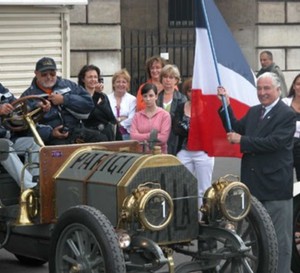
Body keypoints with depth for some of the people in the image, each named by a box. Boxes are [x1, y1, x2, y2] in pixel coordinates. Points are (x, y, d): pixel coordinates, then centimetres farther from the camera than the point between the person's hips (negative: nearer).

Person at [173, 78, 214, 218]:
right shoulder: (180, 108, 9)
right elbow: (176, 129, -2)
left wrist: (187, 130, -17)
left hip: (203, 152, -4)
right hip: (184, 153, 4)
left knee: (203, 190, 0)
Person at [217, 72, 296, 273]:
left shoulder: (287, 115, -12)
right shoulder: (254, 112, 13)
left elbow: (273, 142, -22)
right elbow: (236, 129, 13)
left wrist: (242, 141, -19)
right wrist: (226, 106, 3)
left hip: (276, 184, -8)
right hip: (254, 183, 8)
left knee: (279, 237, 0)